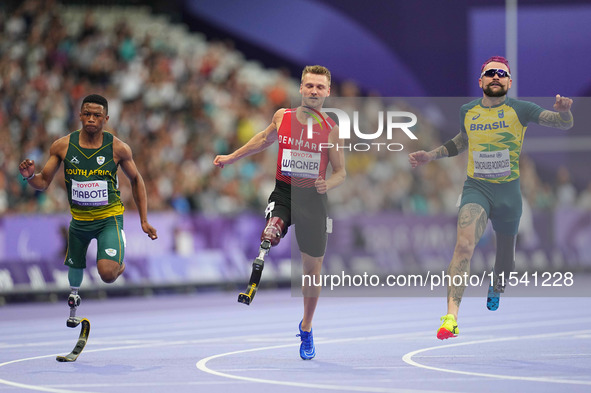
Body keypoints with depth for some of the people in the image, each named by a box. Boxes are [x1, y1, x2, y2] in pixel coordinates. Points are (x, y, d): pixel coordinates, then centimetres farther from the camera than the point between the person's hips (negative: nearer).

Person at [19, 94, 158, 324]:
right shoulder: (62, 146, -10)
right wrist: (30, 176, -26)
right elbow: (43, 183, -2)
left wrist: (144, 221, 1)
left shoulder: (118, 148, -12)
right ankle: (73, 302, 53)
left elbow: (136, 180, 3)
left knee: (107, 274, -22)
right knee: (75, 267, 21)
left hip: (109, 217, -3)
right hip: (79, 218, 3)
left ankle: (119, 263, 14)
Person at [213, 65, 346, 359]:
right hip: (283, 191, 1)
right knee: (270, 233, -34)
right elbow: (265, 139, 21)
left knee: (313, 264, 7)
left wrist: (328, 184, -20)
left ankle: (306, 329, 25)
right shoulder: (282, 117, 0)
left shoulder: (331, 130, -6)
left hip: (313, 198, -1)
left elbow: (341, 171, 1)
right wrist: (232, 158, 24)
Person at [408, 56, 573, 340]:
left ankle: (496, 289, 54)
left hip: (508, 190, 0)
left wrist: (563, 111, -32)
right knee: (464, 244, -24)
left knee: (505, 252, 16)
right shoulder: (467, 111, 6)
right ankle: (451, 317, -31)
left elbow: (563, 124, -8)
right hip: (476, 188, 0)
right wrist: (431, 155, 19)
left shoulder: (519, 110, -3)